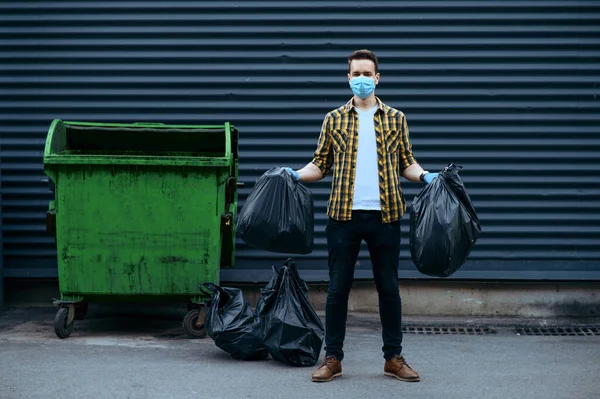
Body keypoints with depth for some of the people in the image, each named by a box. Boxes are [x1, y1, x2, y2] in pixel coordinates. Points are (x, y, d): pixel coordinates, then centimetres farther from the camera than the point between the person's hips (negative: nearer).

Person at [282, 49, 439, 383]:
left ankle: (394, 358, 15)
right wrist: (297, 174, -7)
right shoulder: (334, 120, 8)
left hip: (384, 215, 0)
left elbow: (406, 162, 12)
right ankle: (333, 358, 11)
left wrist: (425, 175, -7)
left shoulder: (396, 119, 8)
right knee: (338, 287, 3)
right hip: (345, 214, 0)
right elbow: (321, 164, 10)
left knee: (389, 287, 6)